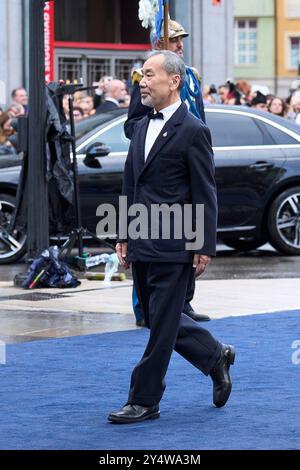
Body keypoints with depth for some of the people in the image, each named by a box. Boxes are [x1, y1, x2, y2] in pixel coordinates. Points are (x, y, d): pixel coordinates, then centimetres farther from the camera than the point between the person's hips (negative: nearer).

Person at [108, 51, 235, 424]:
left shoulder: (193, 131, -9)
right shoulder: (142, 127, 14)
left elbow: (205, 195, -10)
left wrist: (205, 248, -12)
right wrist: (123, 236, 15)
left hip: (173, 246, -8)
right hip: (142, 245, 8)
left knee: (161, 324, -2)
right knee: (158, 319, 14)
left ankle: (144, 401, 4)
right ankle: (215, 355, 33)